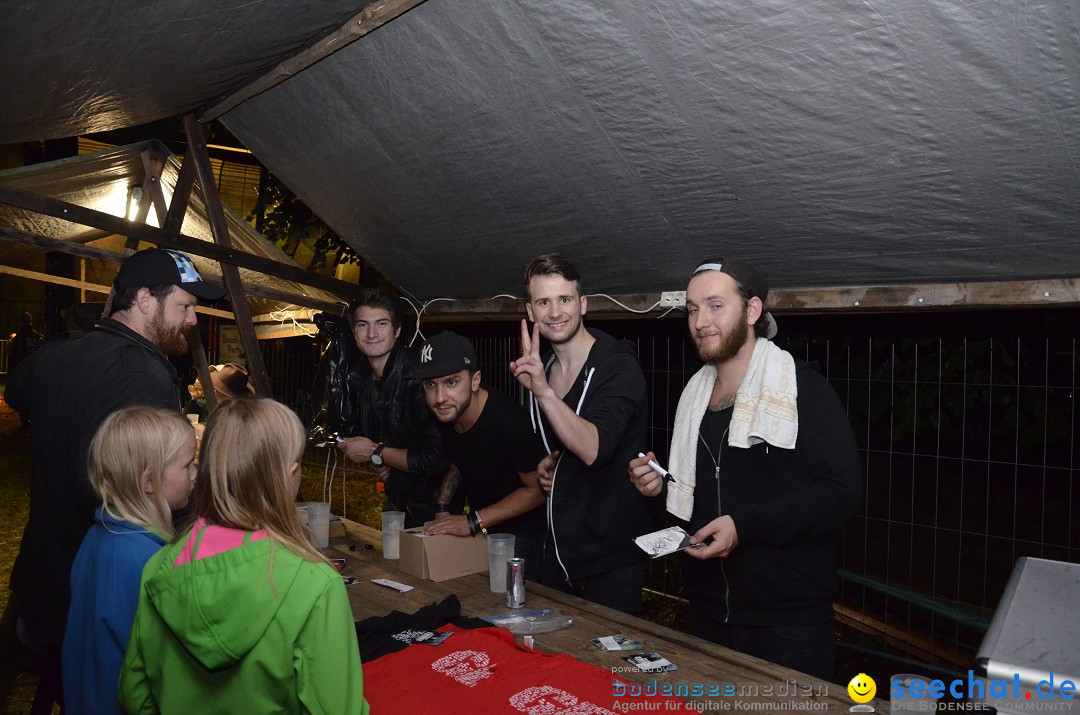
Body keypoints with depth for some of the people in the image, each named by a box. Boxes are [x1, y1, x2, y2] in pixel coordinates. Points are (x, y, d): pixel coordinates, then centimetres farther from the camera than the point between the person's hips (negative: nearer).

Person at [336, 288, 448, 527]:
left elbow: (438, 458, -30)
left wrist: (375, 452, -18)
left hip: (431, 506, -7)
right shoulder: (357, 377, -1)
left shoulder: (420, 375, -26)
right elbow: (355, 427, 18)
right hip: (396, 502, 7)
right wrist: (376, 462, -4)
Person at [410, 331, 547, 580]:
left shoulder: (509, 422, -32)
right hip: (477, 529, 7)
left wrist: (473, 522, -22)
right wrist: (442, 509, -2)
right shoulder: (443, 414, -11)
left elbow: (537, 489, -20)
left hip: (520, 531, -6)